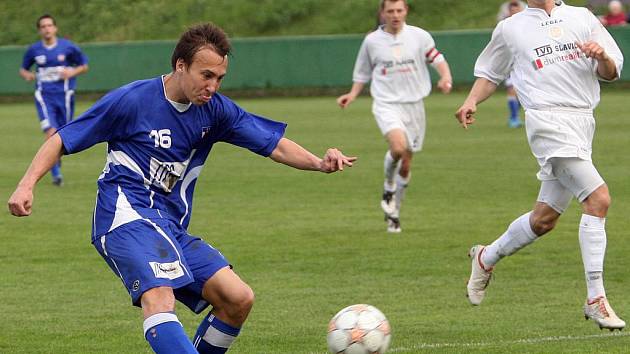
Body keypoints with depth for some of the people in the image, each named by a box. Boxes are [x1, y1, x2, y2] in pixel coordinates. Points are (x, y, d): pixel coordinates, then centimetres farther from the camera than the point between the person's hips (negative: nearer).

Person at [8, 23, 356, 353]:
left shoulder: (215, 111, 6)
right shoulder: (131, 100, -9)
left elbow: (274, 145, 6)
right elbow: (62, 140, -2)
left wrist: (319, 163, -14)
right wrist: (26, 185, -15)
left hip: (171, 228, 7)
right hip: (126, 216, -7)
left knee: (238, 298, -4)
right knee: (159, 294, -33)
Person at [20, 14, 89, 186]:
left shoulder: (68, 47, -1)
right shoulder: (34, 50, 2)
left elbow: (84, 66, 8)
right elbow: (23, 69, 16)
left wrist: (72, 72, -12)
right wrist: (26, 74, -8)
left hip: (64, 95, 1)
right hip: (44, 96, -1)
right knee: (51, 132, -19)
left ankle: (56, 164, 35)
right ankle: (56, 174, -17)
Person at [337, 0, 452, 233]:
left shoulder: (419, 36, 2)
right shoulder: (372, 41, 2)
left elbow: (438, 59, 6)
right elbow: (363, 73, 13)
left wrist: (445, 78, -15)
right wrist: (352, 95, -3)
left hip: (413, 104, 2)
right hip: (387, 104, -2)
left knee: (406, 164, 8)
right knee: (398, 146, -30)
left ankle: (393, 212, 26)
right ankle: (388, 186, -1)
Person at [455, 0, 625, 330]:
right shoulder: (510, 28, 10)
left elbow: (612, 71, 13)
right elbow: (489, 72, 22)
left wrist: (602, 57, -9)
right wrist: (471, 101, 4)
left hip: (582, 123, 5)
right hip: (548, 120, -5)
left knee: (544, 218, 10)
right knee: (598, 198, -20)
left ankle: (485, 258, 36)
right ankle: (596, 300, -17)